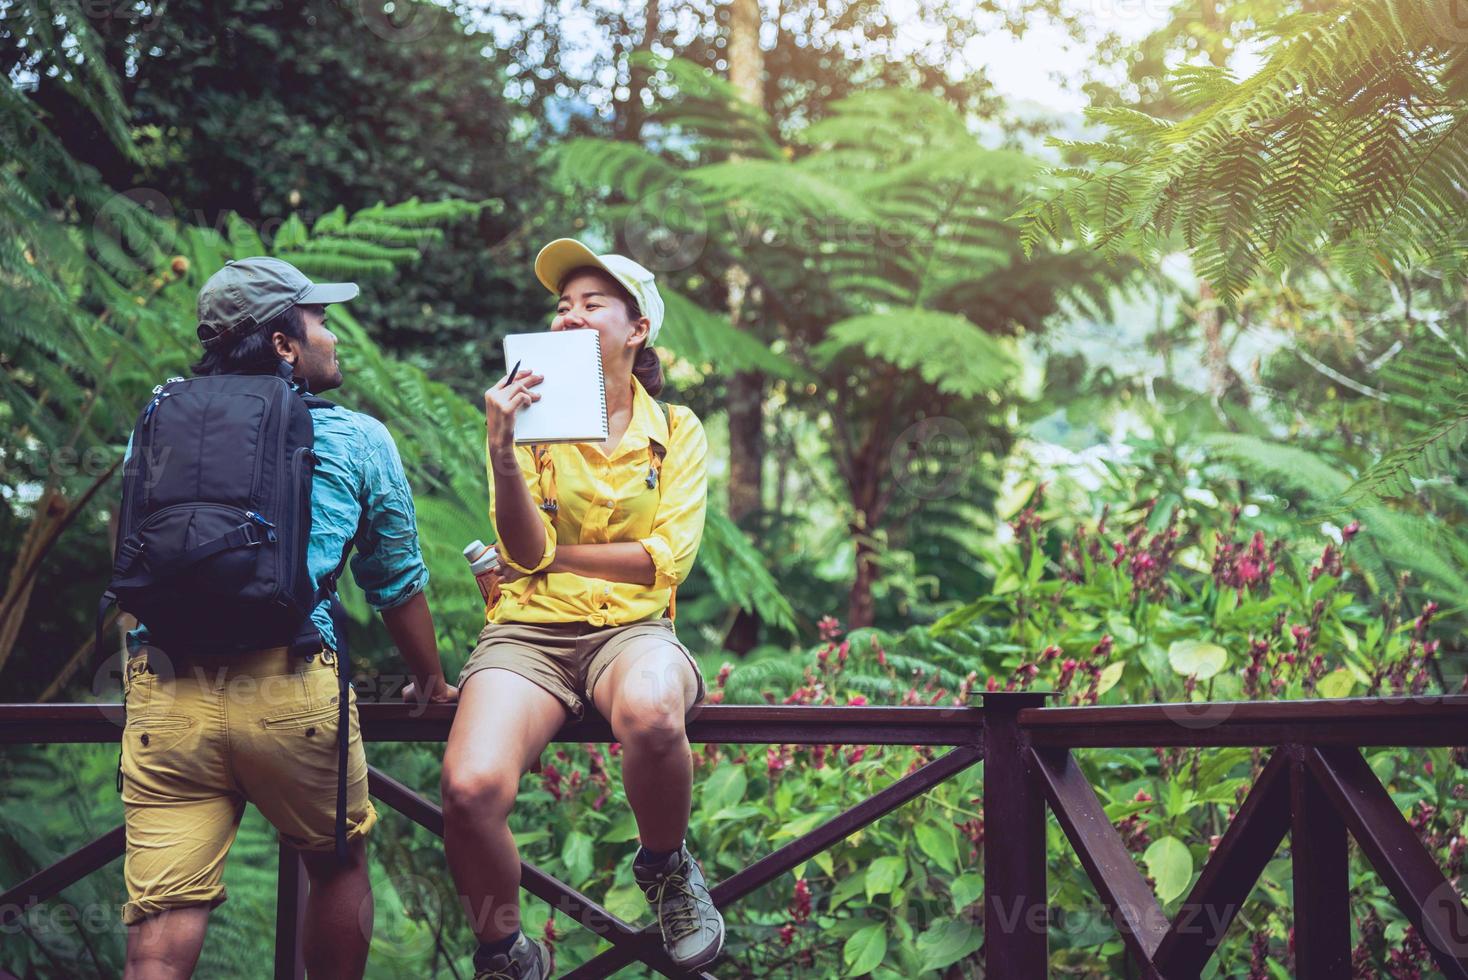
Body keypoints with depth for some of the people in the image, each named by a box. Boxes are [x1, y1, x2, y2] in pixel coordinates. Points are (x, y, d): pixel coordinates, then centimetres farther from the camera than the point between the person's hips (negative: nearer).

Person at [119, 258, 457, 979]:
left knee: (163, 917, -1)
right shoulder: (358, 440, 8)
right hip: (290, 690, -2)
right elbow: (398, 587, 16)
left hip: (162, 693, 2)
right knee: (338, 866, 21)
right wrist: (433, 685, 32)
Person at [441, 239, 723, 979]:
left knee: (649, 713, -40)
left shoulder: (676, 430, 10)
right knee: (470, 787, -31)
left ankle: (665, 868, -6)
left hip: (632, 627, 0)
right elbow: (524, 552, -6)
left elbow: (668, 558, -2)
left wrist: (557, 552, -3)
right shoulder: (531, 417, 8)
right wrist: (503, 452, -21)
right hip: (530, 631, 0)